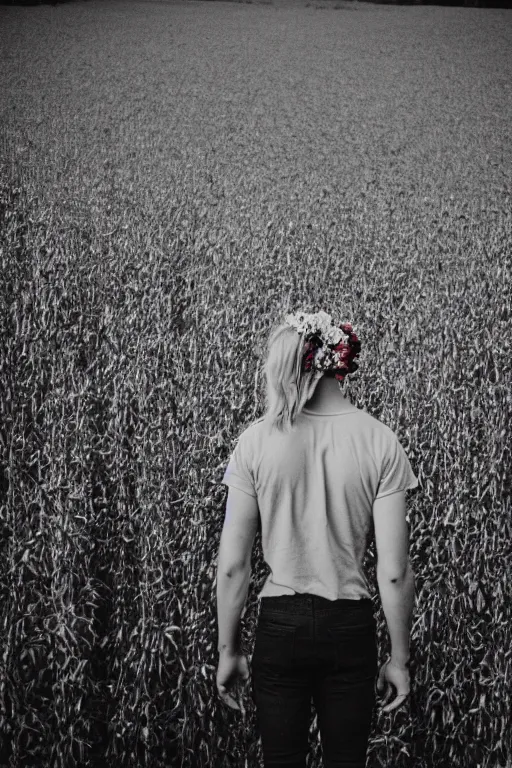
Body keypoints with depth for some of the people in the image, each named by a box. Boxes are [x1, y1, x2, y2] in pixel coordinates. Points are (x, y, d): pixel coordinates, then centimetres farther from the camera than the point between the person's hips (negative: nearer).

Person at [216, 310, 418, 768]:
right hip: (351, 626, 0)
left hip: (280, 625, 0)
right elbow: (394, 571, -8)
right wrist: (399, 659, 3)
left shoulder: (256, 441, -7)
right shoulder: (379, 442, -7)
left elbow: (232, 564, -5)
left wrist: (227, 650, 6)